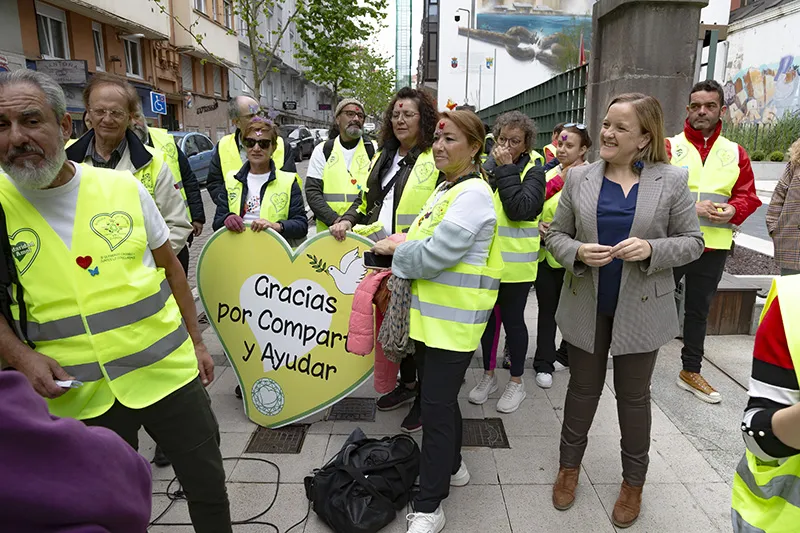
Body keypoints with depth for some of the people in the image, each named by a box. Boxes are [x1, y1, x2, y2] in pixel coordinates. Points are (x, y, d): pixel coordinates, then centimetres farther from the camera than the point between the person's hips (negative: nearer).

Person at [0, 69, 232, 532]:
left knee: (209, 488, 13)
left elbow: (170, 268, 7)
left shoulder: (125, 187, -3)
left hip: (169, 373, 0)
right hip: (78, 397, 0)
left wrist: (196, 341, 8)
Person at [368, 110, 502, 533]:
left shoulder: (472, 193, -17)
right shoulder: (446, 187, 14)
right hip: (430, 315, 9)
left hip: (453, 322, -9)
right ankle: (450, 466, 42)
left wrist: (394, 250, -7)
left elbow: (433, 255, -23)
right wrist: (402, 250, 2)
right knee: (439, 397, 21)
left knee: (436, 406, -1)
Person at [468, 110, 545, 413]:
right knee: (487, 316, 14)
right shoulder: (485, 166, 5)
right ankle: (489, 375, 32)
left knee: (512, 318, 6)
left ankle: (516, 381, 24)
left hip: (515, 262, -4)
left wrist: (506, 169, -18)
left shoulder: (533, 171, -5)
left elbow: (521, 209, -21)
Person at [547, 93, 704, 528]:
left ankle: (633, 482, 35)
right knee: (583, 388, 15)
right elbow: (556, 233, 3)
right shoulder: (579, 177, -1)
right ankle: (569, 465, 37)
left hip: (641, 309, -1)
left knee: (633, 395, 13)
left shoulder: (671, 180, -5)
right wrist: (577, 252, -18)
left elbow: (693, 241, -1)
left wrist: (651, 249, -20)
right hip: (586, 306, 1)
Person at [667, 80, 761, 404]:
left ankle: (691, 371, 31)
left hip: (714, 247, 4)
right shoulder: (669, 147, -2)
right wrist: (691, 207, -20)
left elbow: (748, 196, 9)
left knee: (699, 309, 16)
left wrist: (733, 210, -12)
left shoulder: (735, 154, 9)